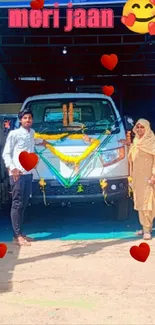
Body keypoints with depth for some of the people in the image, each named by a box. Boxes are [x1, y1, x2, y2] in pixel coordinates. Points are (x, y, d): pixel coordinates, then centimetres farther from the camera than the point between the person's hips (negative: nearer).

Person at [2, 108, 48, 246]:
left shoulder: (32, 132, 14)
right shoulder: (14, 134, -4)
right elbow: (6, 154, -7)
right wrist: (12, 168, -16)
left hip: (28, 173, 7)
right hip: (17, 174, -7)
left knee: (24, 204, 9)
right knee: (17, 204, -6)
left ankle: (20, 233, 16)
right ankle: (17, 235, -5)